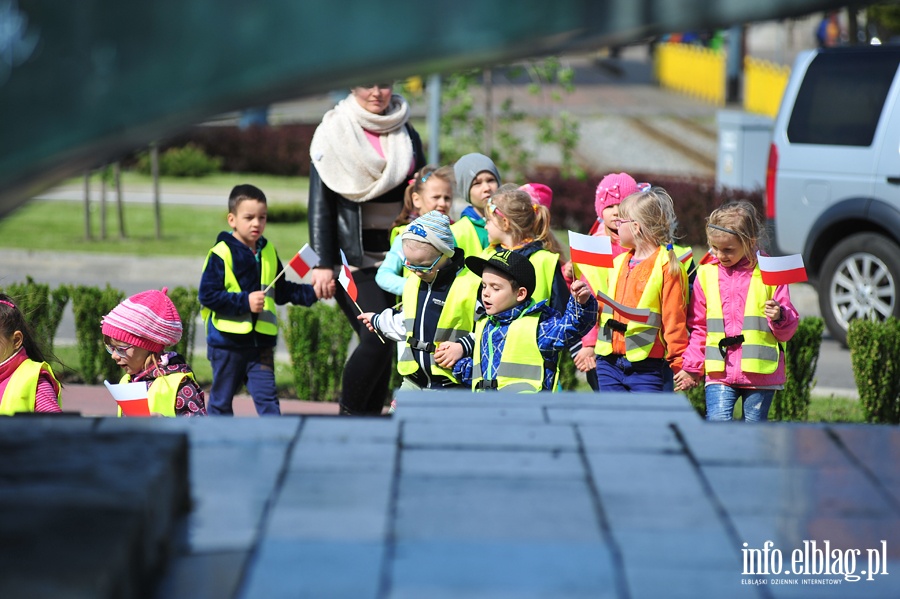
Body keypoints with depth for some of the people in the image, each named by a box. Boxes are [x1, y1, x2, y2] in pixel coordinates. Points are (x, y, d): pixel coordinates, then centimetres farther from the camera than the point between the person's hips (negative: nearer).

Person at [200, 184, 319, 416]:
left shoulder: (268, 252, 8)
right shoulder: (221, 254, -12)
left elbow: (281, 291, 17)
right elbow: (208, 295, -16)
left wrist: (312, 292, 4)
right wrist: (245, 301, -22)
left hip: (261, 342, 4)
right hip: (227, 340, -4)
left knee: (267, 398, -2)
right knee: (221, 399, 9)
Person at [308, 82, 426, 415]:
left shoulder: (406, 136, 13)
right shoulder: (334, 134, 1)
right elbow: (320, 203, -2)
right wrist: (323, 264, -9)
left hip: (397, 256, 4)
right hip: (354, 257, -4)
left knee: (382, 343, 1)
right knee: (377, 338, -18)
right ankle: (348, 417, -4)